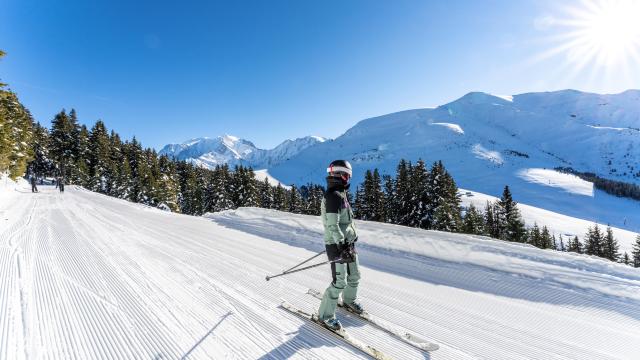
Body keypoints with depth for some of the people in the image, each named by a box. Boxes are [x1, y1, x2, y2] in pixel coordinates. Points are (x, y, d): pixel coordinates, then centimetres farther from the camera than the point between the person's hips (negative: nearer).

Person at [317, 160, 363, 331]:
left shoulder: (340, 194, 11)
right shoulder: (334, 196, -20)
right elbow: (332, 226, -24)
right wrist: (342, 246, -26)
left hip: (347, 243, 10)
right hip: (337, 245, -10)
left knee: (354, 276, 20)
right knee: (340, 281, -4)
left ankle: (349, 301, 44)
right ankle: (325, 315, 13)